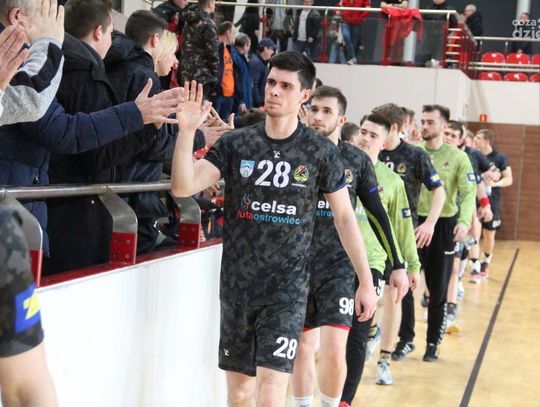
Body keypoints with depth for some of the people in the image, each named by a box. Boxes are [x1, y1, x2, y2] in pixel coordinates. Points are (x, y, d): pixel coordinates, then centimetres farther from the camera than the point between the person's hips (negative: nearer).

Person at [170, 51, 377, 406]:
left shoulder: (321, 152, -3)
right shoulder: (236, 144, 0)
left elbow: (345, 217, 4)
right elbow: (183, 188, -10)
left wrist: (366, 282, 3)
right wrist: (187, 131, -23)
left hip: (287, 288, -3)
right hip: (236, 286, 3)